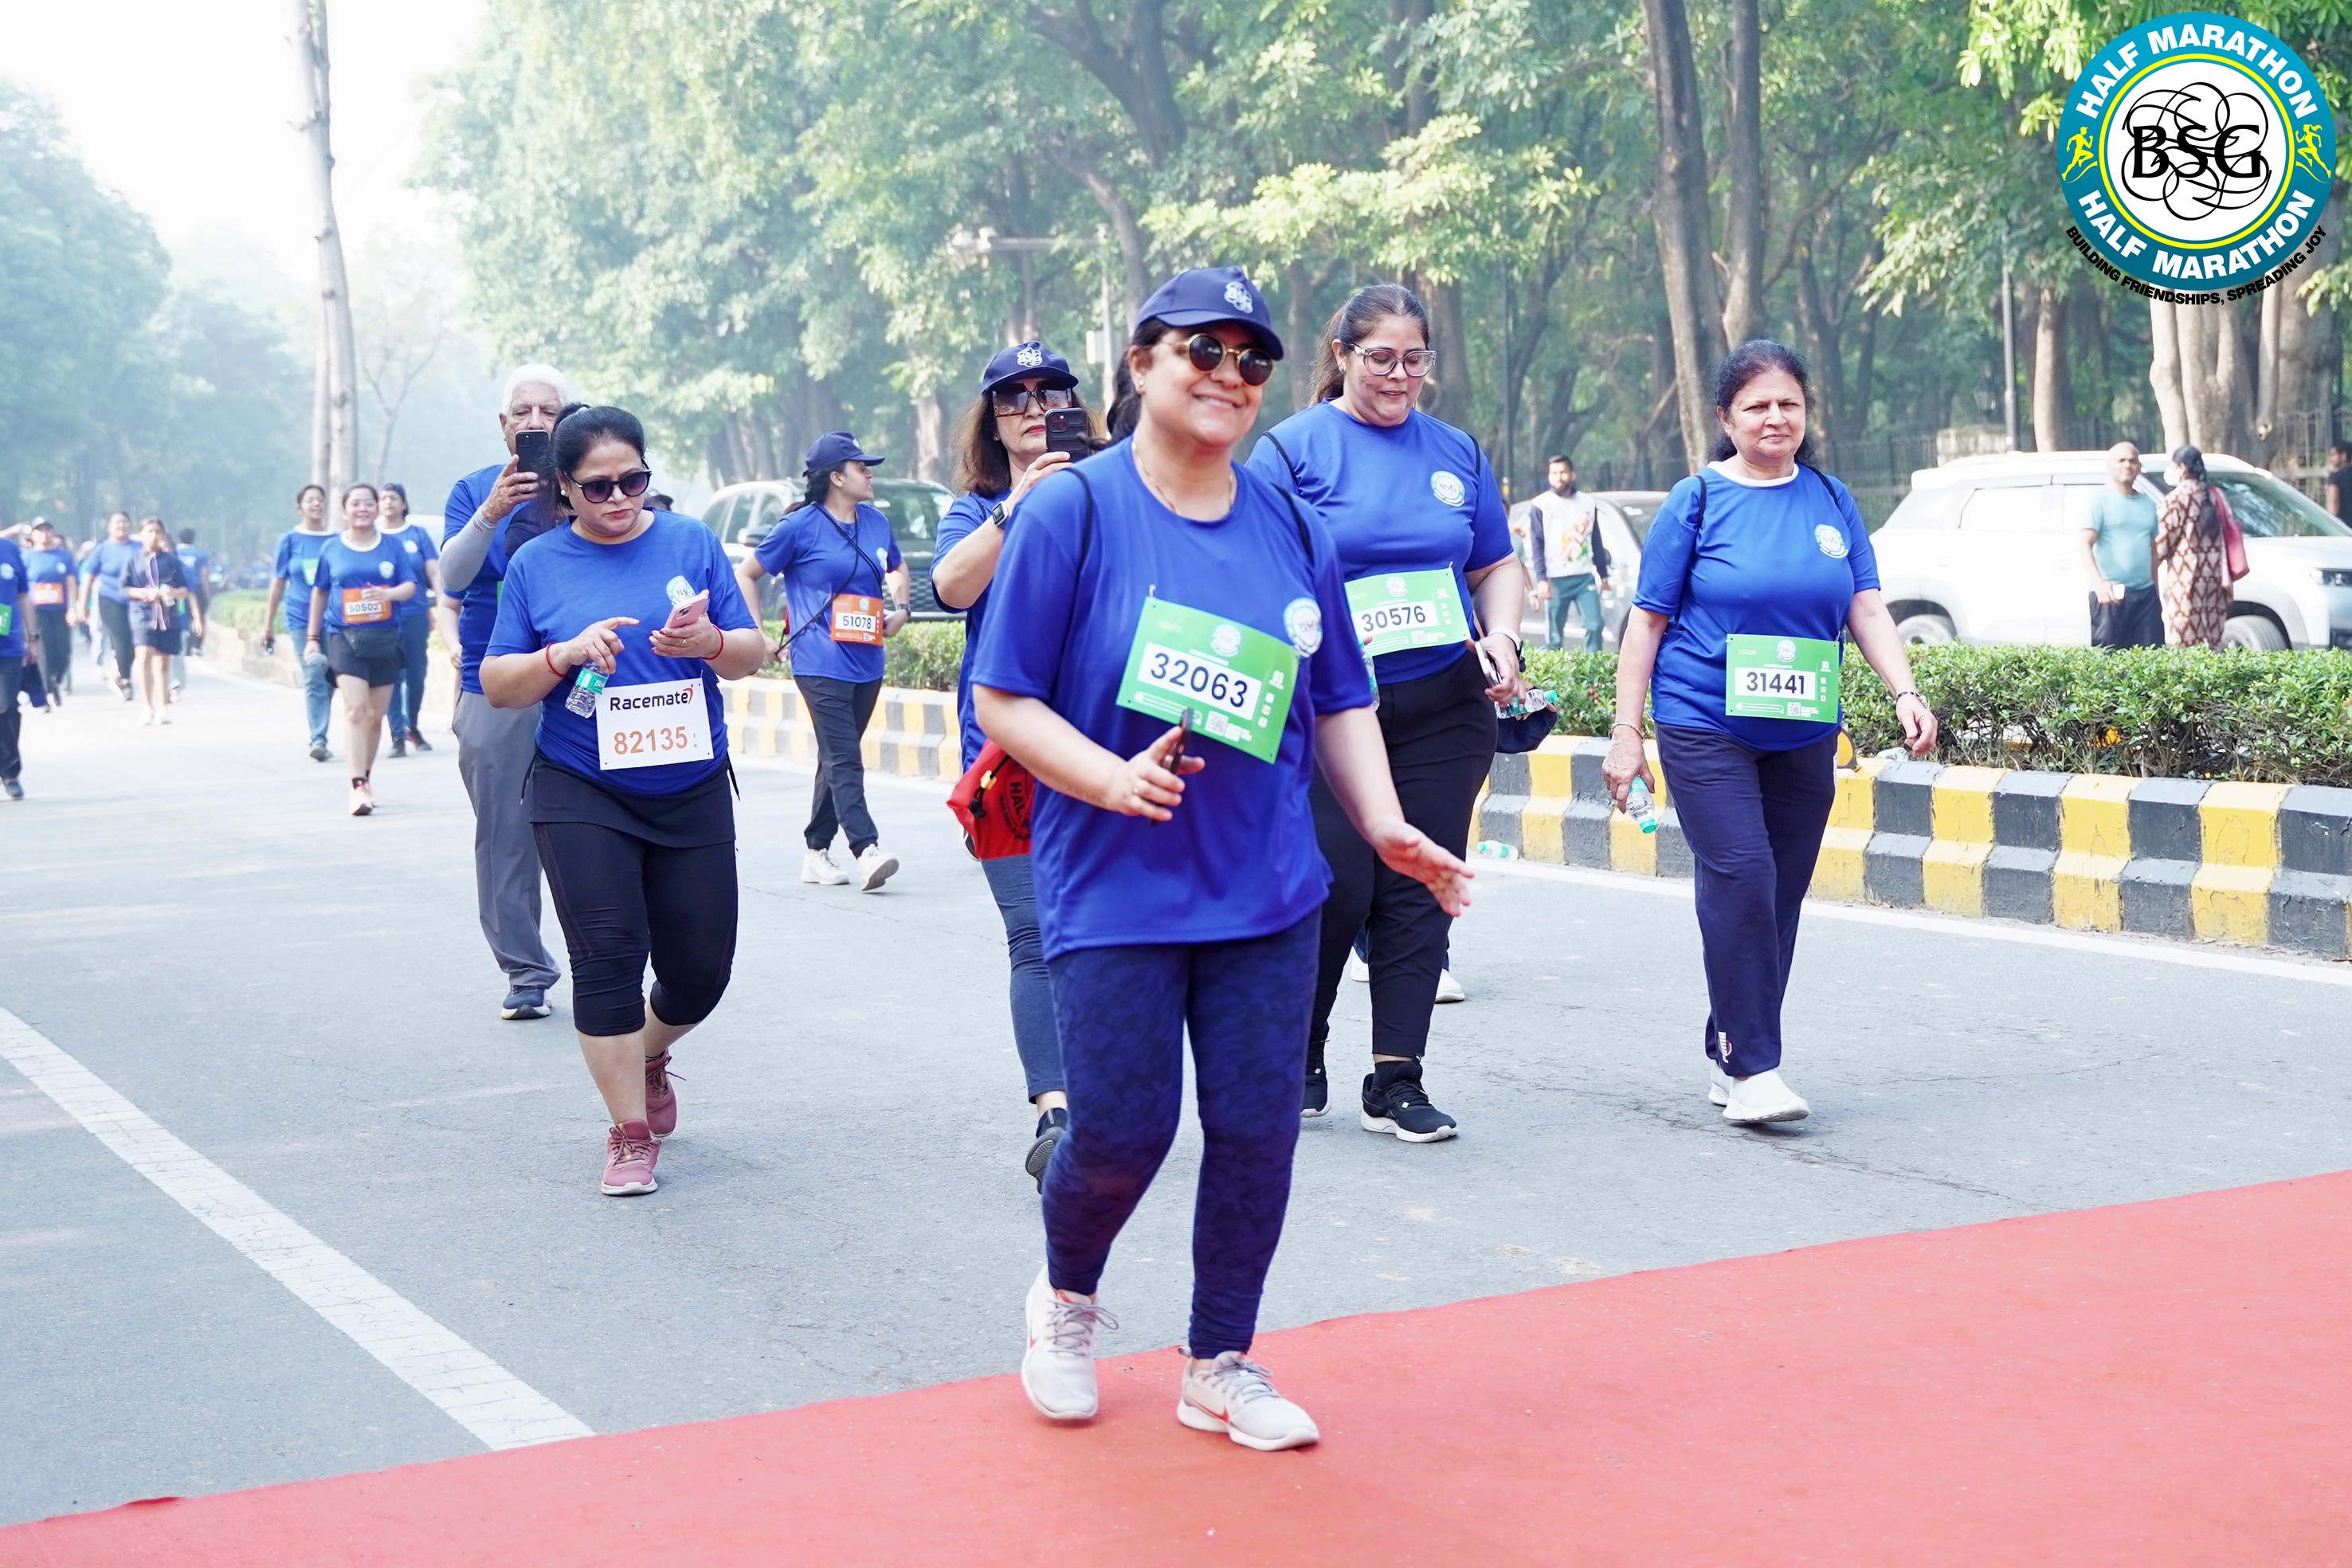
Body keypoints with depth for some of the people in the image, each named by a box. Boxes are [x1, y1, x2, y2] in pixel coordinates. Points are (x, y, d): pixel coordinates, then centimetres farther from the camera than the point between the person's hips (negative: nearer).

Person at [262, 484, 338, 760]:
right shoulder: (290, 540, 4)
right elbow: (278, 584, 8)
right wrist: (268, 624, 8)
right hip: (302, 619, -2)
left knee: (329, 680, 5)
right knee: (314, 679, -11)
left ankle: (319, 739, 20)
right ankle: (319, 740, -13)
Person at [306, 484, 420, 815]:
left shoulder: (391, 546, 7)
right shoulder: (332, 549, 7)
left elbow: (410, 586, 4)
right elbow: (319, 592, 16)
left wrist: (389, 594, -17)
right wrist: (313, 637, 15)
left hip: (386, 639, 2)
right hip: (345, 638, -2)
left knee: (376, 716, 8)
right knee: (356, 710, -16)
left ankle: (366, 777, 26)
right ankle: (358, 788, -21)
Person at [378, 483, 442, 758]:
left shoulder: (418, 534, 6)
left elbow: (434, 572, 3)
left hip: (416, 615, 1)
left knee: (417, 675, 6)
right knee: (392, 678, -4)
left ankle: (413, 728, 25)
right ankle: (398, 735, -1)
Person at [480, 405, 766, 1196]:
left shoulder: (691, 542, 3)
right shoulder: (537, 564, 2)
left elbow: (753, 652, 3)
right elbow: (497, 685, 2)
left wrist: (711, 642, -20)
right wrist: (566, 653, -17)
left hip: (693, 793, 1)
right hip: (582, 795, -1)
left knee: (700, 967, 5)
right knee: (608, 954, -10)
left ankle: (649, 1056, 38)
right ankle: (630, 1134, 2)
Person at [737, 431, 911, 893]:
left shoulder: (876, 522, 11)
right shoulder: (800, 527, -5)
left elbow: (898, 568, 31)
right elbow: (746, 574, 4)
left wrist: (900, 607, 12)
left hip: (867, 664, 6)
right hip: (819, 662, -6)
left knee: (838, 760, 12)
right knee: (843, 760, -14)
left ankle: (817, 851, 20)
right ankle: (867, 851, -23)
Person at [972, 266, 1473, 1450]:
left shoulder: (1294, 529, 7)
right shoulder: (1072, 511, -6)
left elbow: (1339, 702, 14)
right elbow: (1003, 699, -6)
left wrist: (1385, 825, -1)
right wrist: (1111, 779, -22)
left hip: (1267, 890, 4)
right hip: (1113, 891, -4)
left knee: (1257, 1128, 3)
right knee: (1123, 1128, -4)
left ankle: (1221, 1364, 21)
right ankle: (1065, 1298, 29)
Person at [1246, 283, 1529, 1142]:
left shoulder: (1456, 452, 13)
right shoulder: (1294, 447, 0)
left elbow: (1499, 565, 19)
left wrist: (1500, 636, 0)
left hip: (1443, 707, 4)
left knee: (1420, 889, 2)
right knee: (1337, 883, -7)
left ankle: (1397, 1080, 10)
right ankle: (1299, 1053, 17)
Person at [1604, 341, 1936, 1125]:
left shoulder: (1831, 499, 9)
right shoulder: (1697, 500, -1)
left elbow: (1866, 607, 9)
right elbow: (1648, 620, 0)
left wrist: (1905, 693, -6)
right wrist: (1626, 731, -3)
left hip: (1804, 732, 4)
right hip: (1706, 727, -4)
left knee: (1781, 894, 7)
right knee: (1740, 876, -16)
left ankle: (1728, 1054, 20)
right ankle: (1753, 1069, -12)